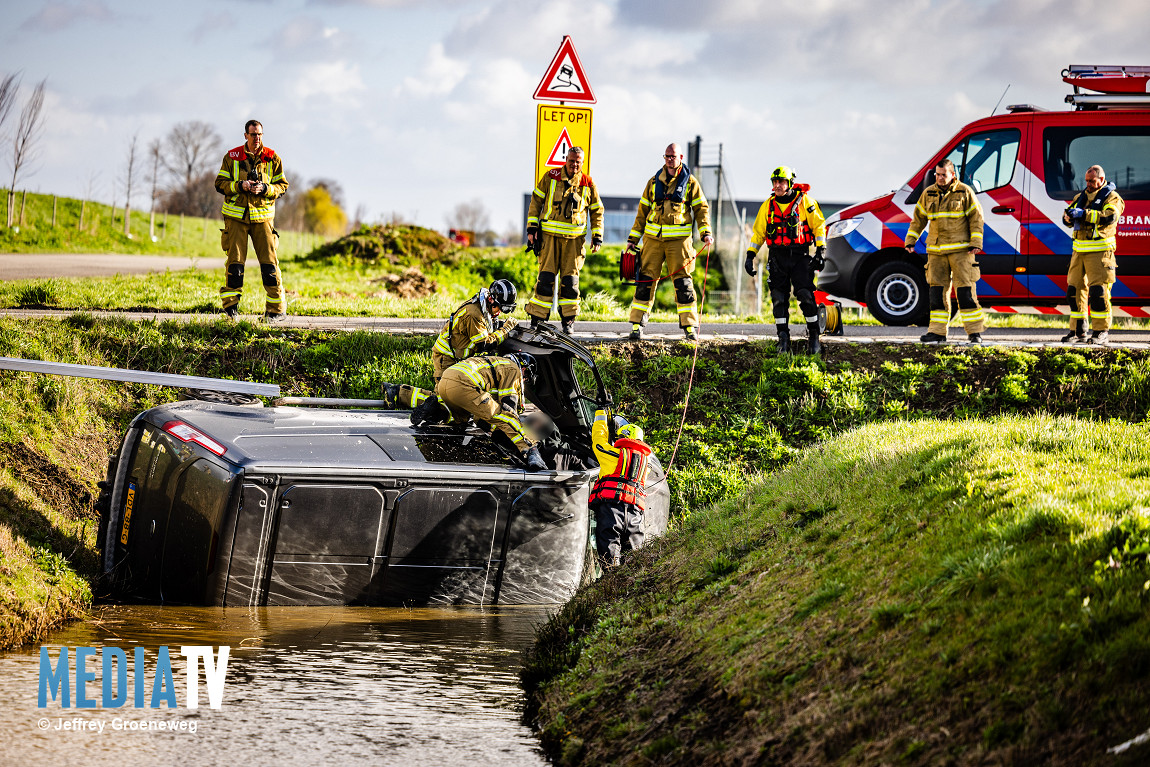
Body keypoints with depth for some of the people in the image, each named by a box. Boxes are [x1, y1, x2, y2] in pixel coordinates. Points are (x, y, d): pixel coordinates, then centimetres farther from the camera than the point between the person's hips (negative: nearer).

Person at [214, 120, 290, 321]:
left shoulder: (273, 159, 5)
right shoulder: (232, 157, 4)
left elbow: (282, 185, 7)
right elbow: (220, 183, 4)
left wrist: (265, 188, -12)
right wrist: (240, 185, -14)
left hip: (262, 216, 0)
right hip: (236, 215, 0)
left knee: (269, 262, -3)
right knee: (234, 261, -3)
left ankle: (275, 308, 3)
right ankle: (230, 306, 7)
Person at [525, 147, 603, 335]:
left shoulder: (588, 184, 6)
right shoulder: (550, 178, 2)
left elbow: (597, 212, 13)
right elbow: (536, 201, 7)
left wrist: (597, 238, 7)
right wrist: (532, 228, 1)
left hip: (575, 239, 1)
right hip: (550, 235, -1)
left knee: (570, 279, 0)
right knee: (546, 278, -6)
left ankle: (568, 320, 11)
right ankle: (537, 319, -1)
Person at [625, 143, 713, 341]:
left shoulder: (690, 183, 5)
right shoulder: (654, 182, 12)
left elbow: (701, 209, 4)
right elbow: (642, 211, 15)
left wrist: (706, 232, -11)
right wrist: (633, 239, 12)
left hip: (678, 239, -2)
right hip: (653, 237, 2)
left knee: (683, 283, -5)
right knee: (645, 280, -2)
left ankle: (690, 327, 0)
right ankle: (637, 326, 4)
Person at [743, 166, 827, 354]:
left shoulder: (804, 201, -1)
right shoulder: (768, 206, 9)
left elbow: (819, 225, 2)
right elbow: (758, 232, 14)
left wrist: (821, 251, -5)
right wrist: (750, 256, 7)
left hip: (800, 256, -3)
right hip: (777, 257, 3)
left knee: (806, 295, -10)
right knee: (779, 298, -2)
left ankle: (814, 336, 1)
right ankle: (783, 340, 4)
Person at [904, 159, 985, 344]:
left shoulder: (965, 192, 0)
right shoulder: (928, 194, 11)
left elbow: (976, 219, 0)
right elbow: (918, 219, 18)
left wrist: (976, 243, -8)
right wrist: (910, 241, 12)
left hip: (960, 249, -4)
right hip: (936, 250, 4)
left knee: (966, 290, -7)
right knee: (937, 290, 2)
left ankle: (975, 331, -3)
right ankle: (937, 332, 4)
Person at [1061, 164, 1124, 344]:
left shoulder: (1112, 197, 1)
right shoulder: (1081, 197, 20)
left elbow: (1110, 216, -18)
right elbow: (1068, 218, 17)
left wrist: (1084, 214, -24)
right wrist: (1068, 216, -9)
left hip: (1100, 250, -6)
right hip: (1080, 250, 6)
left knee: (1098, 290, -11)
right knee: (1075, 289, 4)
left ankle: (1102, 331, -4)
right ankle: (1077, 331, 10)